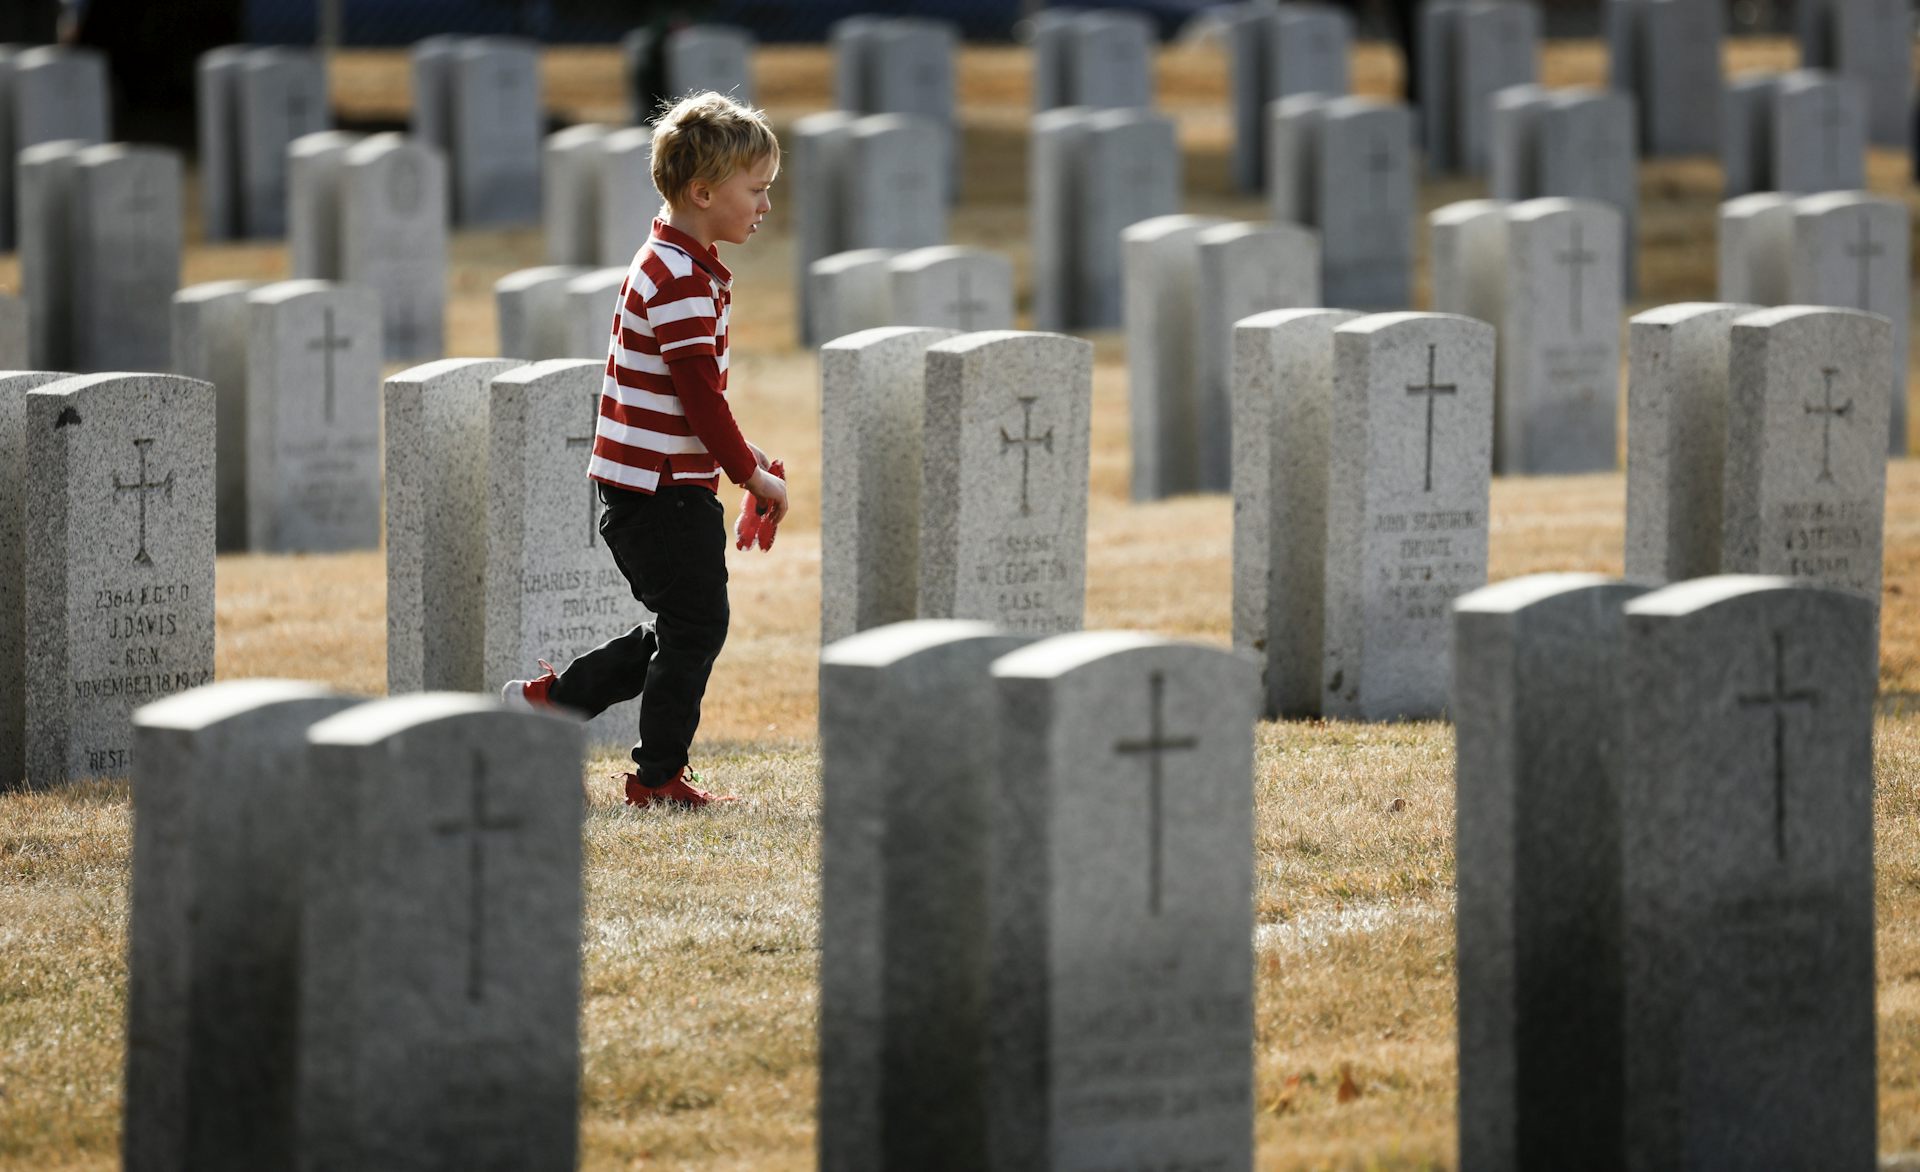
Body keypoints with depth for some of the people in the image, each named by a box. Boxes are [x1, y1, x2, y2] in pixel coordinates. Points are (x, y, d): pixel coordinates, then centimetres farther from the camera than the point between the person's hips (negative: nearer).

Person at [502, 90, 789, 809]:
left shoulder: (670, 265, 16)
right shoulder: (682, 281, -18)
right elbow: (700, 394, -20)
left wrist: (742, 456, 16)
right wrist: (751, 474, -10)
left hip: (647, 489, 10)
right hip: (664, 489, -10)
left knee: (682, 628, 15)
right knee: (695, 627, -4)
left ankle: (547, 700, 22)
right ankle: (657, 777, 4)